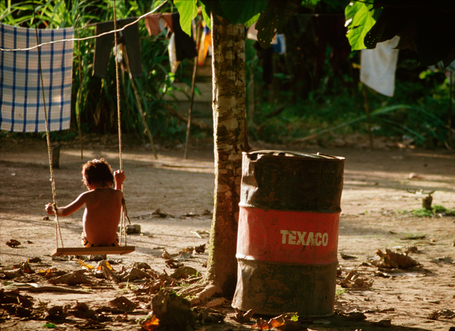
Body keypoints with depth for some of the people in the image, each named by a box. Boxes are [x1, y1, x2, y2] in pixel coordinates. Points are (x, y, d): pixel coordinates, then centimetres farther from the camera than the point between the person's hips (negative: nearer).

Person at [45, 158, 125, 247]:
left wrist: (52, 210, 15)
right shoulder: (117, 194, -8)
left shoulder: (88, 196, -14)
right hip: (112, 243, 2)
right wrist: (119, 182, 29)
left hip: (91, 243, -2)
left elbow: (65, 212, -4)